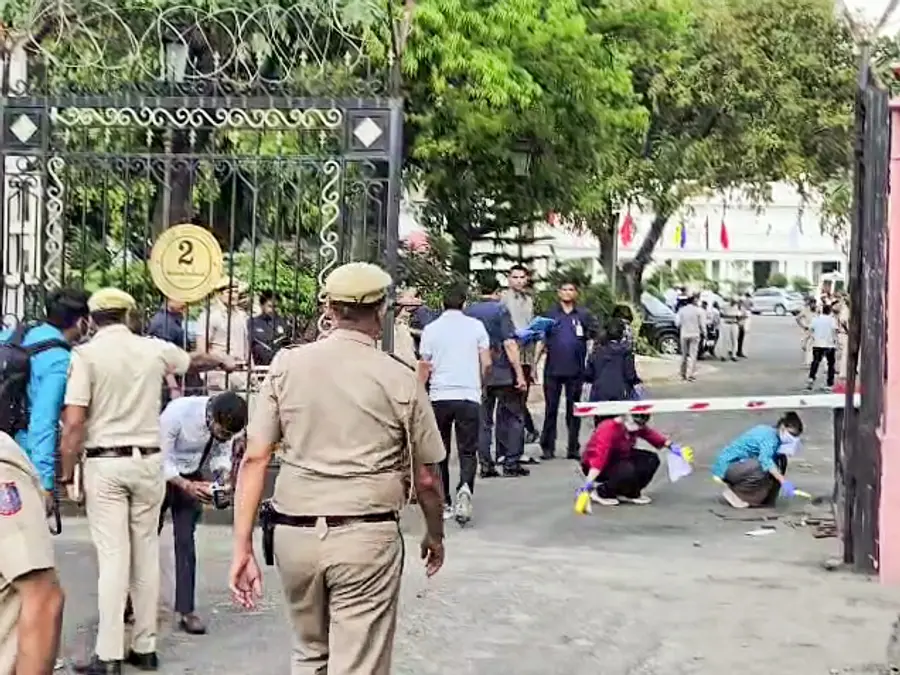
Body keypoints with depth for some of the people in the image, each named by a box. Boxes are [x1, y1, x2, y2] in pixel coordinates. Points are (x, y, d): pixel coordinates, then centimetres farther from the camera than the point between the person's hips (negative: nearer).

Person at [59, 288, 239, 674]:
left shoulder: (86, 354, -6)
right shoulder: (155, 349, 6)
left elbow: (73, 424, -12)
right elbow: (195, 361, 28)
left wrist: (67, 475, -4)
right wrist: (224, 362, 49)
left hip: (104, 463, -3)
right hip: (148, 461, 3)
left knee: (113, 558, -4)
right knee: (146, 555, 10)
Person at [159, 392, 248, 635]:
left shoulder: (225, 424, -18)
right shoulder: (177, 413, -33)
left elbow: (221, 453, -2)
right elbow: (161, 460, -27)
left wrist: (222, 472, -22)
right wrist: (186, 486, -38)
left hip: (192, 479, 4)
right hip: (161, 475, -3)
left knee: (185, 542, 0)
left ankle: (185, 611, 3)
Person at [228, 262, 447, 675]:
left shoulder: (286, 365, 1)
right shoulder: (400, 380, -3)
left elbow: (254, 458, -4)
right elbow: (426, 478, 4)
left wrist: (242, 547, -2)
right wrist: (435, 535, 22)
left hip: (294, 533, 3)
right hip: (367, 538, -3)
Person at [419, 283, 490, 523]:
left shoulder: (431, 329, 2)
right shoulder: (476, 326, 2)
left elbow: (425, 368, 5)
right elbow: (486, 363, 2)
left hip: (439, 396, 1)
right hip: (469, 396, 0)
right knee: (468, 451, 4)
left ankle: (444, 504, 14)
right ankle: (465, 488, -24)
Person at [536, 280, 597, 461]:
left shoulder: (584, 315, 7)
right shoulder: (549, 314, 7)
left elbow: (591, 342, 5)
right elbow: (541, 341, 7)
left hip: (575, 371, 0)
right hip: (552, 369, 0)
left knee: (574, 411, 6)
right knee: (550, 409, 4)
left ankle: (573, 448, 12)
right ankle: (547, 448, 9)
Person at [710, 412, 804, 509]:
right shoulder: (769, 435, -22)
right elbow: (765, 459, -39)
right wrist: (783, 481, -47)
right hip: (727, 467, -10)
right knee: (765, 467, -32)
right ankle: (733, 492, -11)